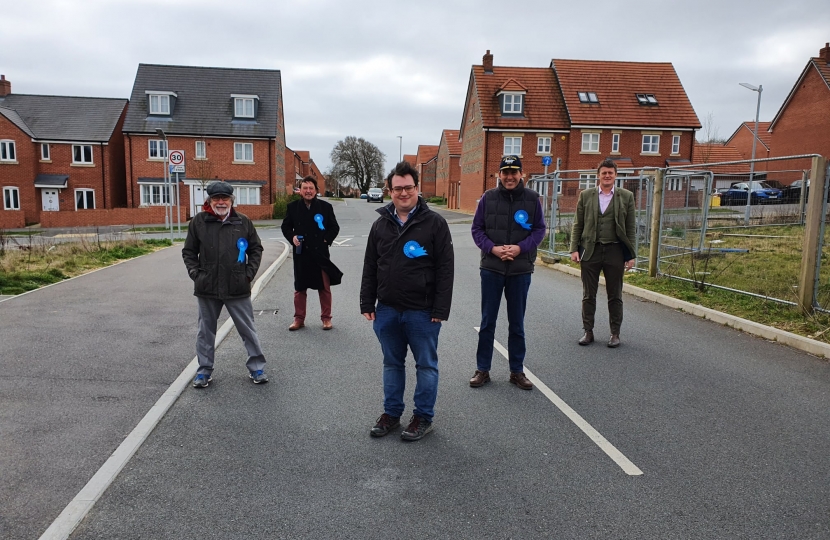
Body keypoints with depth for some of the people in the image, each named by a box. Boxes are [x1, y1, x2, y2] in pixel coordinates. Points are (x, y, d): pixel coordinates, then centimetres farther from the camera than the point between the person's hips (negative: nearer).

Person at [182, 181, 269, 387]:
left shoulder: (243, 221, 1)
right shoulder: (198, 221, 0)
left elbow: (256, 249, 9)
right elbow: (188, 251, 8)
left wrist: (249, 273, 0)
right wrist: (196, 274, -2)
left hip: (238, 288, 0)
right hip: (207, 288, 1)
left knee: (248, 329, 6)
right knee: (206, 330, 12)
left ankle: (256, 367, 19)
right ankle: (204, 370, 26)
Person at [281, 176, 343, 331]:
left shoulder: (325, 207, -1)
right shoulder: (293, 207, 2)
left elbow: (334, 227, 5)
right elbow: (286, 226, 10)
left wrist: (327, 239, -8)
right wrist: (292, 237, -8)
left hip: (321, 253, -1)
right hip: (301, 254, 1)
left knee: (325, 288, 6)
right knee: (300, 288, 10)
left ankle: (326, 318, 19)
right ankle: (299, 318, 21)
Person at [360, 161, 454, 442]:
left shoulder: (434, 223, -6)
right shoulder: (380, 224, 7)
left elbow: (445, 268, -8)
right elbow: (370, 267, 11)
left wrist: (441, 309, -12)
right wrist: (367, 303, 6)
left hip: (422, 311, -4)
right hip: (387, 310, 4)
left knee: (426, 365, 8)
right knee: (392, 363, 15)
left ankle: (423, 417, 21)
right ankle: (392, 413, 29)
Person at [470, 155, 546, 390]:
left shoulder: (532, 198, -1)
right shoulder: (489, 197, -1)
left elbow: (539, 230, 1)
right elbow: (477, 229, 1)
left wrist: (520, 248, -15)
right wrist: (492, 248, -15)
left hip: (521, 270, 0)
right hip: (491, 268, 0)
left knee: (517, 324, 11)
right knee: (488, 322, 8)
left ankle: (517, 371, 23)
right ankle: (482, 369, 20)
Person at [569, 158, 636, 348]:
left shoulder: (626, 196, 4)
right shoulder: (586, 195, 6)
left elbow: (631, 228, 3)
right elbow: (578, 225, 6)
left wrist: (631, 255, -1)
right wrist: (574, 249, -2)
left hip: (615, 251, 0)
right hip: (590, 250, 1)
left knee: (615, 296, 8)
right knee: (588, 295, 7)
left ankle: (615, 333, 18)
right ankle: (588, 332, 17)